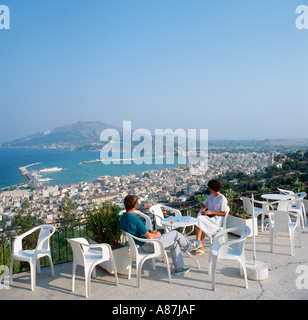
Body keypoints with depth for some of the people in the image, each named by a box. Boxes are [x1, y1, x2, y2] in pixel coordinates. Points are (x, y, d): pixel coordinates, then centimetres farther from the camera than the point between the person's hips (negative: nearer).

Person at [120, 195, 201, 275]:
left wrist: (150, 231, 9)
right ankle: (190, 245, 31)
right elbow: (149, 237, -25)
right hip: (149, 245, -9)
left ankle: (178, 268, 24)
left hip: (142, 244, 9)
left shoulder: (122, 218, 0)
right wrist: (156, 235, -4)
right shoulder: (135, 219, -30)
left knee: (174, 242, 16)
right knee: (175, 234, 3)